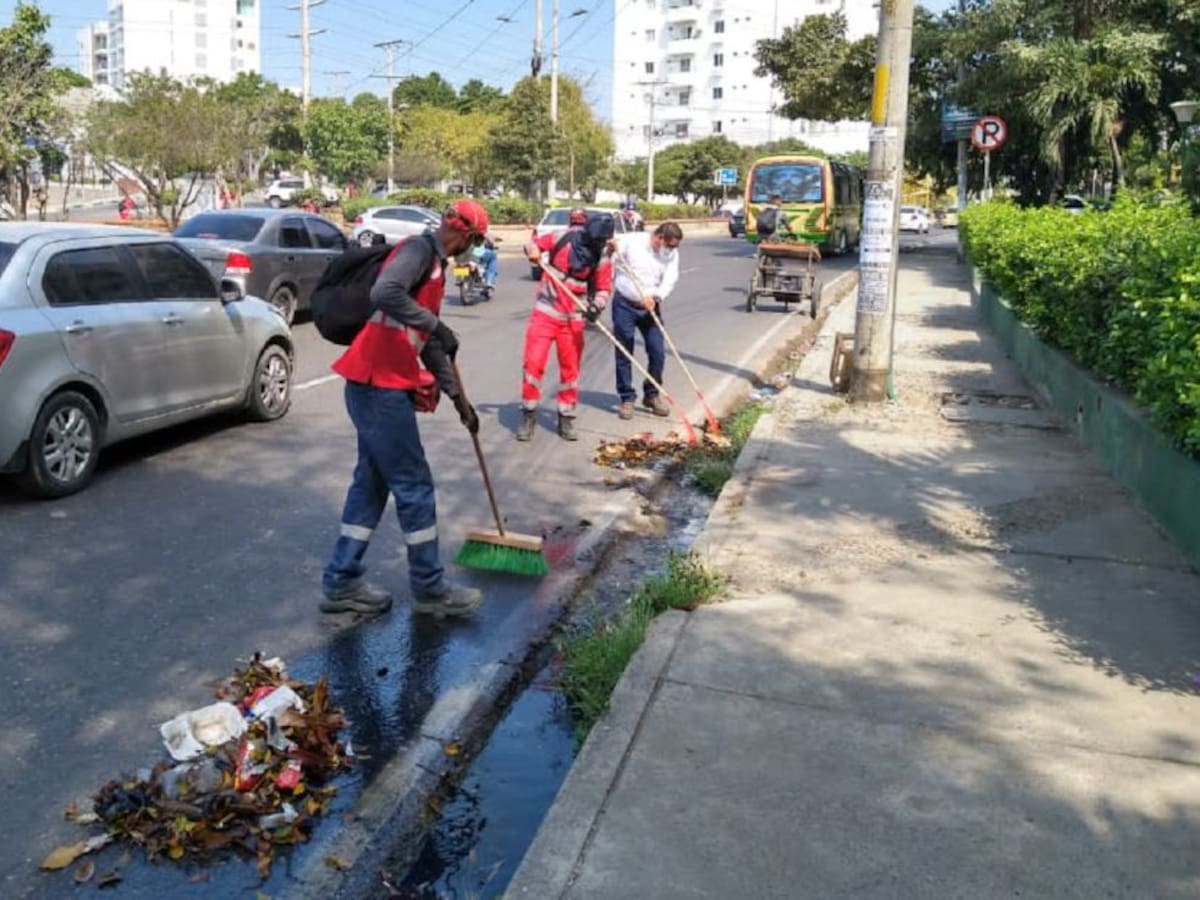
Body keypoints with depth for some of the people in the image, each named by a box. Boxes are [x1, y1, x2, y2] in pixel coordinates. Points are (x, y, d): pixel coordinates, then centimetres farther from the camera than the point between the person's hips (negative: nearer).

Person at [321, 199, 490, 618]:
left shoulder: (435, 264, 20)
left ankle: (342, 583, 20)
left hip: (382, 385, 10)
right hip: (379, 385, -10)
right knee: (414, 485, -1)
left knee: (372, 480, 13)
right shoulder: (418, 249, -9)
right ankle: (430, 589, 11)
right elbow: (384, 293, -30)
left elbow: (429, 344, 23)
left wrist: (458, 398, 23)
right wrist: (436, 325, -22)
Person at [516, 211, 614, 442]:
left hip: (573, 319, 2)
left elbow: (604, 289, 2)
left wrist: (597, 305, -18)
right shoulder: (562, 239, -10)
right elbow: (533, 244, 4)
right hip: (545, 312, -2)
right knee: (533, 363, -4)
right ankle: (528, 415, 11)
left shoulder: (602, 259, -5)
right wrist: (534, 253, -19)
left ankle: (566, 418, 20)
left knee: (570, 368, 7)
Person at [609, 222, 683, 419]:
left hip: (650, 307, 3)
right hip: (624, 305, -3)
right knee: (624, 353, 1)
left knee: (658, 352, 1)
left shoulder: (671, 254, -1)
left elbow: (670, 280, -13)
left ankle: (652, 395, 20)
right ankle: (627, 398, 12)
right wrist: (610, 247, -29)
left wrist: (656, 297, -31)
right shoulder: (630, 241, -10)